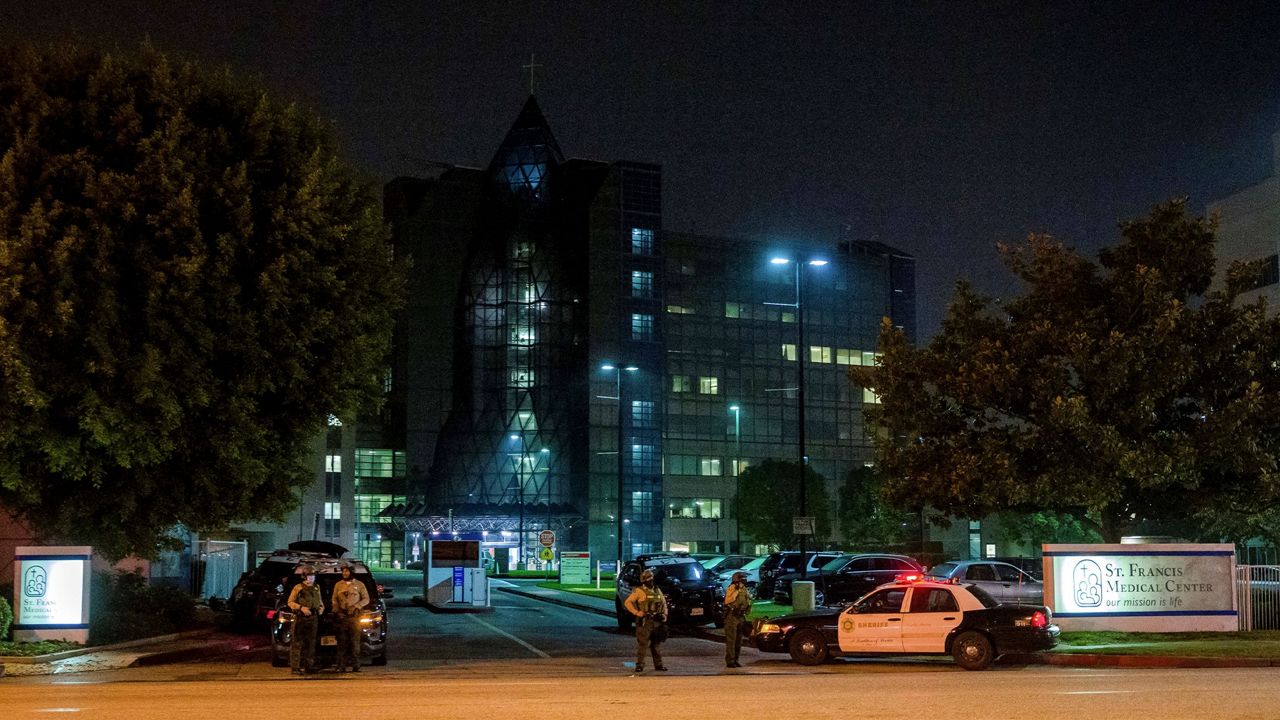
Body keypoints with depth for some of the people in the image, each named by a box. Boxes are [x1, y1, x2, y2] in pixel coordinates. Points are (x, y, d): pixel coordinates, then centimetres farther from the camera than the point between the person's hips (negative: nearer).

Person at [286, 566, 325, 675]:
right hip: (300, 618, -6)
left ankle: (309, 666, 13)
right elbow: (290, 602, -2)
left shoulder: (316, 588, 17)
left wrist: (321, 607, 7)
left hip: (313, 618, 6)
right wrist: (301, 607, -16)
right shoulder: (298, 588, 0)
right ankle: (295, 667, -8)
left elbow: (320, 601, 28)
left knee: (310, 643, 7)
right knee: (297, 643, -8)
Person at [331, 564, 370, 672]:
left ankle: (355, 665, -4)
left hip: (354, 616, -2)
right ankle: (341, 666, 0)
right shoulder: (338, 585, 14)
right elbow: (334, 599, 12)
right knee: (342, 641, -2)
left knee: (355, 641, -6)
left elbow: (366, 599, 6)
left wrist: (357, 606, -9)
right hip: (342, 616, 2)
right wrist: (336, 610, -4)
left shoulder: (359, 585, 7)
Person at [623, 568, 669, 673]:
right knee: (642, 644, -7)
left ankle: (658, 664, 18)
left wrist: (664, 614, 10)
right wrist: (636, 612, -17)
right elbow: (627, 602, -10)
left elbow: (664, 603, 25)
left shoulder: (657, 591, 13)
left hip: (657, 621, 6)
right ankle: (639, 665, -2)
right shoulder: (639, 591, -6)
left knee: (656, 644, 11)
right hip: (644, 622, -6)